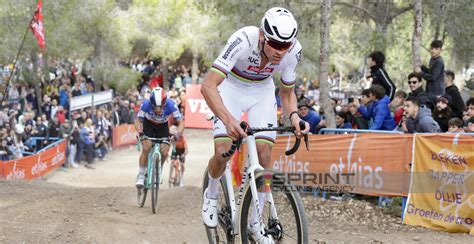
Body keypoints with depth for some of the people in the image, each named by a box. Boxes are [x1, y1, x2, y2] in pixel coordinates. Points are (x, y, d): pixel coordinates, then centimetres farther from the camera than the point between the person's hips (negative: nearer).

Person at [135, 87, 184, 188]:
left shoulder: (170, 105, -32)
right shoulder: (146, 104, -32)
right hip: (148, 125, -1)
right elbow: (138, 121, -21)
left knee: (164, 152, -15)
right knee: (146, 147, -23)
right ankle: (141, 175, -9)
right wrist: (140, 133, -40)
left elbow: (181, 123, -26)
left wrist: (177, 134, -45)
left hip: (163, 126, 1)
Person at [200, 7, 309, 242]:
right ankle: (211, 195, 15)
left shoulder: (293, 50, -25)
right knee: (222, 152, -18)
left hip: (262, 91, 3)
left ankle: (255, 223, 3)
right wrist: (228, 119, -57)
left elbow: (287, 93, -6)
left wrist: (294, 115, -28)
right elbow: (208, 86, -43)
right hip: (231, 87, -3)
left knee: (264, 156, -11)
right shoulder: (243, 40, -38)